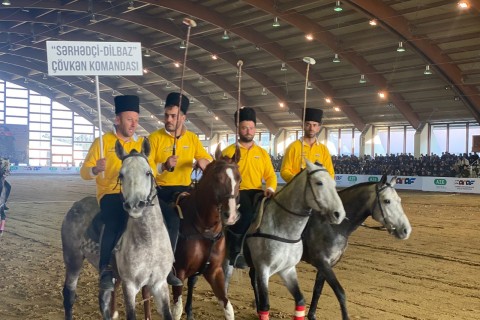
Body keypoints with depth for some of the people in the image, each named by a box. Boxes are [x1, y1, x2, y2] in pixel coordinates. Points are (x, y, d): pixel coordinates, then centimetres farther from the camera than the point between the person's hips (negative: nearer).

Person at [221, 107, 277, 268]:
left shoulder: (262, 153, 16)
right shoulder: (228, 151, 5)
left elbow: (270, 175, 13)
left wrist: (270, 188, -8)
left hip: (257, 192, 4)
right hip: (236, 192, -4)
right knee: (248, 211, -35)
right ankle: (234, 250, -16)